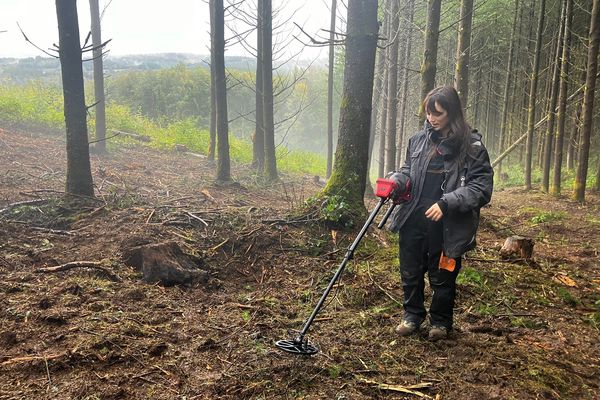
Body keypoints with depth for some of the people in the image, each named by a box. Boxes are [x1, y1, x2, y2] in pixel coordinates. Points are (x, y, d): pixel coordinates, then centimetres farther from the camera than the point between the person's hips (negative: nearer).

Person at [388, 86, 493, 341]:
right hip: (413, 219, 4)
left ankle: (440, 322, 34)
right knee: (410, 272, 15)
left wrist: (446, 204, -23)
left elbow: (481, 187, -13)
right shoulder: (419, 139, 4)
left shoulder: (471, 145, -9)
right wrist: (396, 181, -3)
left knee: (443, 276, 12)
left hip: (447, 225, -4)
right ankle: (413, 315, 37)